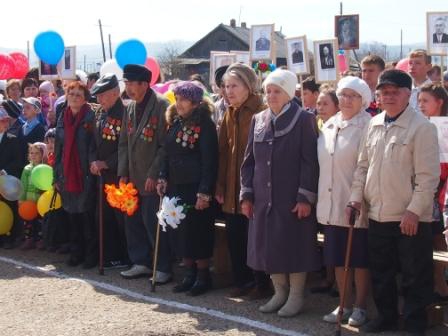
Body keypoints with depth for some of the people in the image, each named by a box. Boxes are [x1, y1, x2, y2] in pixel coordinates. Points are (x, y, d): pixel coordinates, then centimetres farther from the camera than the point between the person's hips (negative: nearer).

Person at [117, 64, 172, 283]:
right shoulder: (129, 109, 11)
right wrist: (123, 174, 8)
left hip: (152, 179, -7)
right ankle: (141, 263, 22)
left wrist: (154, 175, -15)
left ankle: (163, 268, 5)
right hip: (133, 178, 7)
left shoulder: (161, 106, -11)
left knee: (153, 223, -5)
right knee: (133, 222, 10)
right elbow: (124, 143, 15)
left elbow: (165, 144, -13)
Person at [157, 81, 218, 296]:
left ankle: (203, 276, 12)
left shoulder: (204, 125, -12)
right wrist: (163, 178, 7)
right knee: (180, 232, 10)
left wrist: (205, 192, -19)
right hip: (176, 187, 7)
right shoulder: (174, 123, 10)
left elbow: (210, 161, -15)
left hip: (196, 188, -7)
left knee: (197, 232, -1)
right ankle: (189, 274, 20)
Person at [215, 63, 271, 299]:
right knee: (234, 235, 10)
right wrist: (220, 186, 8)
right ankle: (242, 280, 23)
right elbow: (223, 151, 12)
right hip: (232, 187, 7)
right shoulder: (229, 114, 12)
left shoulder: (261, 112, -9)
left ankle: (262, 284, 14)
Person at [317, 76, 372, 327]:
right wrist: (321, 200, 13)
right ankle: (345, 304, 23)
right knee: (338, 258, 12)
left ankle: (360, 306, 15)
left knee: (360, 258, 3)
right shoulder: (329, 126, 11)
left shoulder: (367, 126, -9)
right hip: (332, 205, 6)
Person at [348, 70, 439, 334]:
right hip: (378, 214, 6)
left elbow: (428, 175, -14)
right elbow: (363, 166, 15)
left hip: (410, 218, -6)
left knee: (414, 277, 4)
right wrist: (356, 198, 6)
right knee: (381, 273, 18)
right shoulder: (374, 124, 9)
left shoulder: (421, 127, -11)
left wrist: (414, 211, -18)